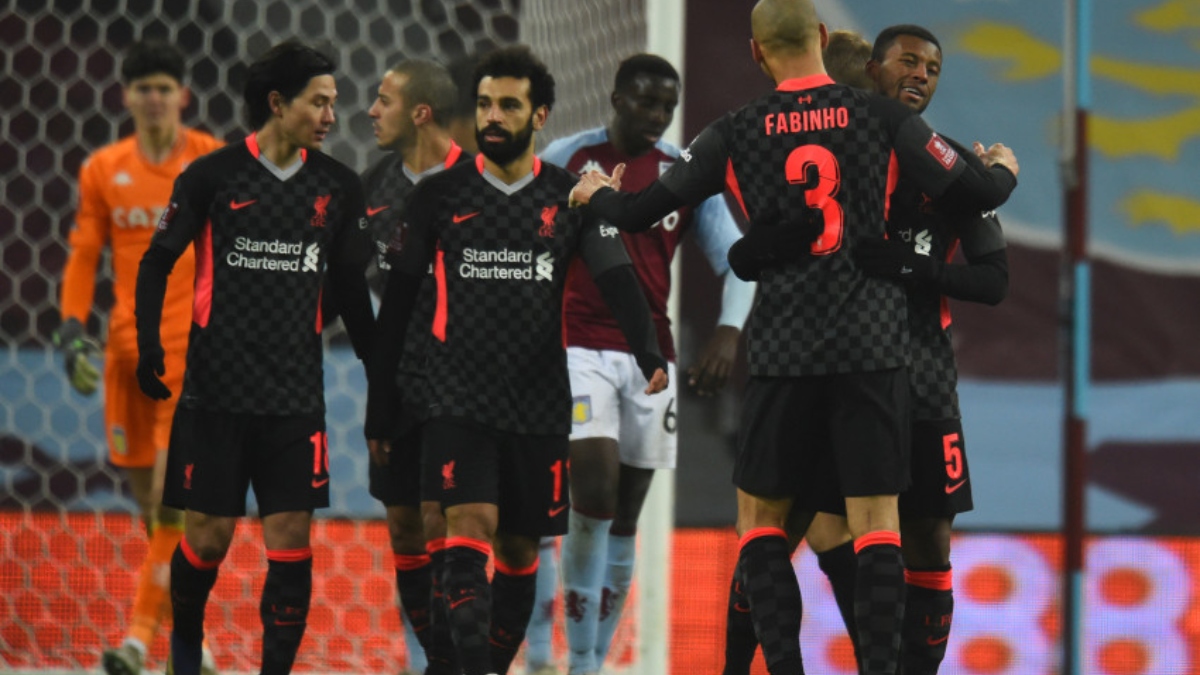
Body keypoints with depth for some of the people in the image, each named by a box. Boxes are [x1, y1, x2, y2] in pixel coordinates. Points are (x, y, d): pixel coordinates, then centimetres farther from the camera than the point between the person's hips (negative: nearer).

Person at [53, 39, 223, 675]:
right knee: (148, 502, 6)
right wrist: (72, 329, -1)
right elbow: (82, 256, 11)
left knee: (172, 495, -14)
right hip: (126, 348, 4)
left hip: (195, 346, -4)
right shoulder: (103, 170, 8)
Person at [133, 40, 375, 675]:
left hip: (296, 395, 2)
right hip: (215, 390, -2)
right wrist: (148, 346, -3)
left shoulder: (338, 187, 6)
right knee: (208, 536, 2)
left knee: (291, 537, -6)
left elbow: (350, 288, 15)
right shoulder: (212, 176, -4)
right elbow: (157, 263, 5)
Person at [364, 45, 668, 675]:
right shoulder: (439, 195, 4)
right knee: (470, 526, -19)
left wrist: (650, 354, -24)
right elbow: (398, 300, 8)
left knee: (520, 550, 7)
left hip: (539, 405, 2)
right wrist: (379, 403, 7)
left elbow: (618, 281, -5)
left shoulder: (571, 198, 5)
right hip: (459, 402, -2)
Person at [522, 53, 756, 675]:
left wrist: (729, 331, -15)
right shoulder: (565, 159, -1)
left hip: (650, 354, 4)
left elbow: (736, 260, 2)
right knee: (594, 490, -19)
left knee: (624, 516, 6)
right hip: (579, 346, -3)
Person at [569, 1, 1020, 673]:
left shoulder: (736, 134, 1)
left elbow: (640, 213, 7)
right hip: (874, 346, 0)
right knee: (876, 519, 1)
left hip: (784, 349, 0)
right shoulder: (885, 119, -1)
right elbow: (978, 194, 2)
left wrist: (597, 193, 30)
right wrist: (1005, 168, 26)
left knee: (761, 514, 12)